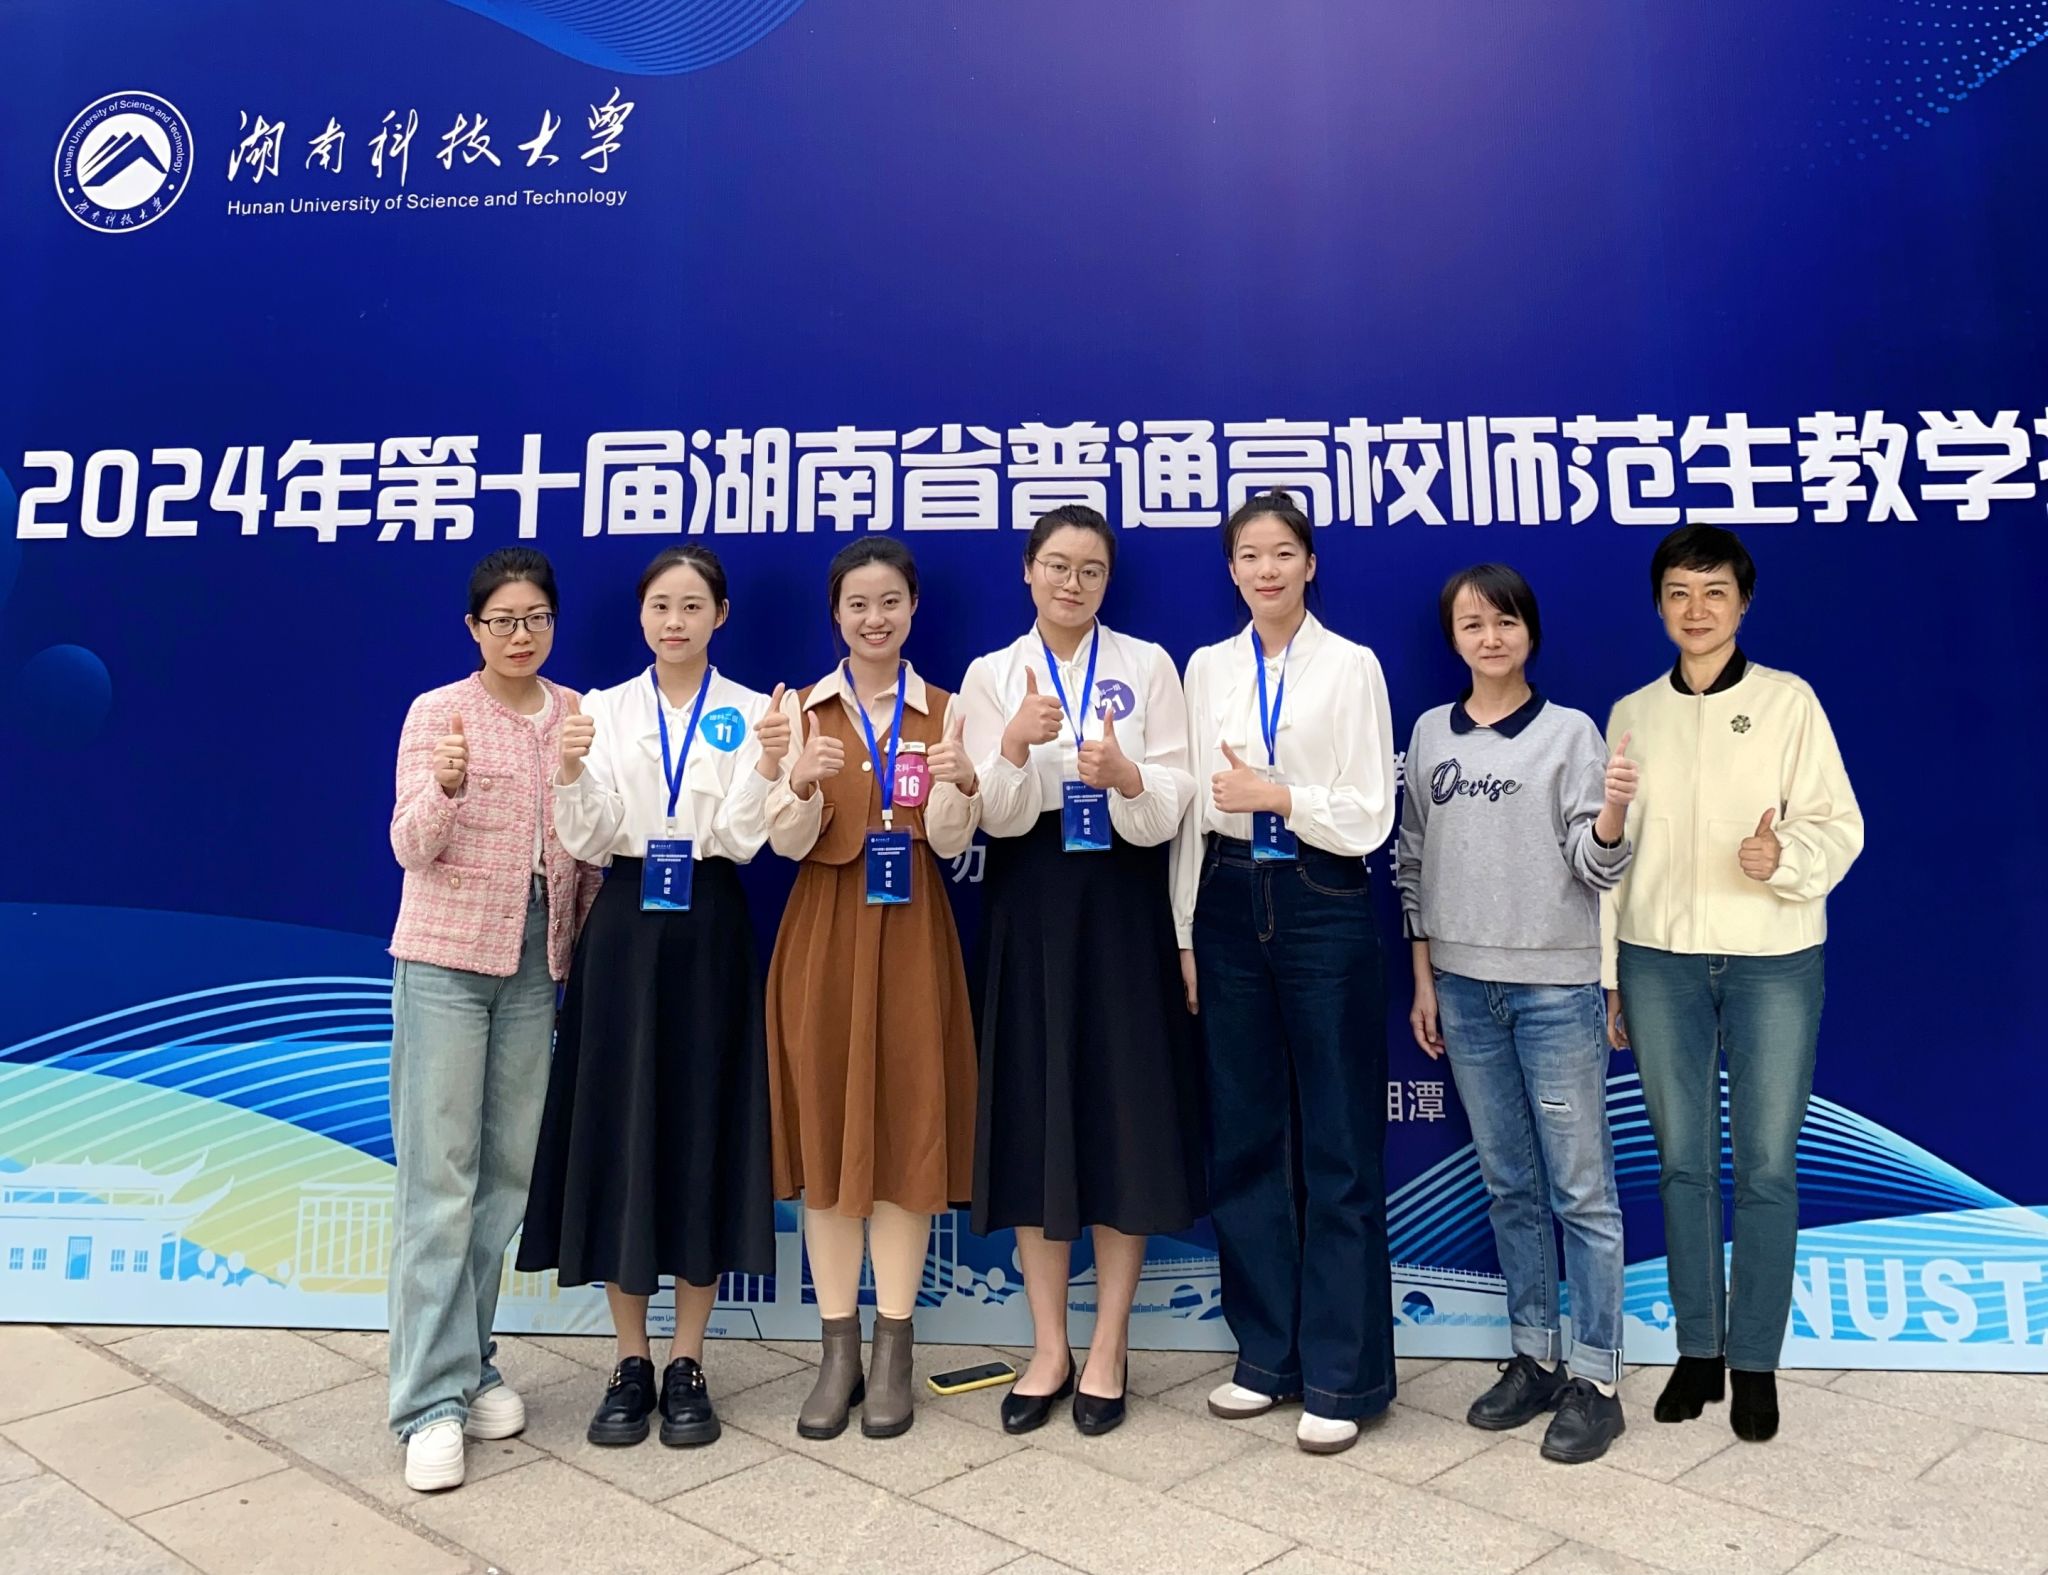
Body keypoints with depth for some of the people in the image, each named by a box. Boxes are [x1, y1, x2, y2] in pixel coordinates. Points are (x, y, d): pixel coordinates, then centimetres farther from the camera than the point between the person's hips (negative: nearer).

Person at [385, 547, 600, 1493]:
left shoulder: (578, 716, 6)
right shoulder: (437, 713, -3)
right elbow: (410, 848, -11)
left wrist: (586, 942, 8)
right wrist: (446, 787, -31)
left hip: (537, 966, 4)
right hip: (445, 959, -3)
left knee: (508, 1169, 9)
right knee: (438, 1176, -2)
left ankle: (469, 1361, 25)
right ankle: (431, 1399, 7)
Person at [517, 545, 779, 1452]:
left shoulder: (748, 712, 2)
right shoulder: (603, 709, 6)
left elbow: (740, 841, -8)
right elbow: (587, 842, -2)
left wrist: (765, 770, -25)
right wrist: (572, 775, -21)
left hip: (709, 932, -1)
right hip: (624, 928, 1)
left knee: (704, 1133, 4)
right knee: (617, 1135, 4)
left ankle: (686, 1364, 18)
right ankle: (630, 1363, 19)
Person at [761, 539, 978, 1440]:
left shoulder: (944, 711, 3)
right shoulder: (801, 709, 3)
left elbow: (951, 844, -4)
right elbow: (788, 842, -4)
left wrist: (956, 783, -25)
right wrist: (802, 783, -25)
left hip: (911, 935, 0)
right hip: (824, 933, 0)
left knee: (909, 1129, 3)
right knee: (824, 1133, 5)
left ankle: (893, 1356, 17)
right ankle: (838, 1354, 19)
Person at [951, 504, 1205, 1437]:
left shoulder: (1148, 666, 4)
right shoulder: (991, 675, 6)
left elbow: (1170, 806, -4)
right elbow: (997, 816, -3)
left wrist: (1126, 776, -25)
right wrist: (1016, 744, -23)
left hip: (1121, 907, -1)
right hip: (1029, 910, 1)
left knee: (1124, 1113, 1)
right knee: (1032, 1115, 4)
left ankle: (1108, 1350, 18)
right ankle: (1048, 1348, 20)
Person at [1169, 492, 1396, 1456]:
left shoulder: (1352, 667, -1)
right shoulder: (1206, 668, 9)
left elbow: (1370, 819, -5)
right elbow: (1192, 809, 9)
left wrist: (1277, 794, -17)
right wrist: (1186, 933, 6)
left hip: (1322, 907, -4)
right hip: (1229, 903, 4)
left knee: (1338, 1147, 3)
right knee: (1243, 1137, 11)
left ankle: (1340, 1375, 16)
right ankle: (1267, 1352, 26)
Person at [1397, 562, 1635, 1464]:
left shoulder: (1569, 732, -3)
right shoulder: (1431, 733, 7)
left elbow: (1594, 866, -7)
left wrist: (1612, 815, -28)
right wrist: (1424, 979, 8)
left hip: (1556, 987, -4)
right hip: (1464, 986, 4)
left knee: (1580, 1191, 3)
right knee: (1508, 1186, 14)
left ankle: (1594, 1380, 16)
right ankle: (1533, 1358, 27)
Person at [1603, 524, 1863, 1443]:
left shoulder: (1789, 701, 1)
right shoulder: (1632, 715, 7)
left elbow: (1837, 823, -2)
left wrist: (1785, 856, -24)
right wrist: (1607, 974, 9)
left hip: (1773, 960, -2)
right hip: (1661, 961, 2)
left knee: (1767, 1166, 2)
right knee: (1682, 1161, 8)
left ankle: (1755, 1361, 18)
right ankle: (1698, 1350, 23)